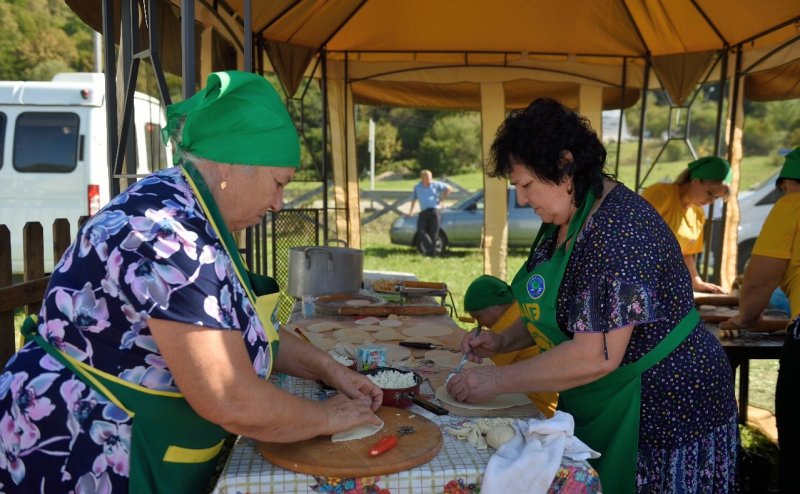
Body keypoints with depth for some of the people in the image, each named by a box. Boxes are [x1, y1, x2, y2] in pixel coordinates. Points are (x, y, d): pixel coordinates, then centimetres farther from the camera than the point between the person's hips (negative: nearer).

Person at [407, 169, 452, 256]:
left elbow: (449, 188, 12)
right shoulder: (417, 187, 14)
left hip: (435, 211, -2)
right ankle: (432, 248, -14)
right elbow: (413, 200, 25)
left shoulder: (436, 184, 7)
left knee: (433, 232, -6)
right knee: (420, 230, -17)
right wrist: (410, 212, 26)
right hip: (423, 212, 2)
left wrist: (442, 199, 7)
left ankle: (431, 251, -1)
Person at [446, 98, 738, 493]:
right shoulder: (564, 218, 3)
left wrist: (497, 381, -21)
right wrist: (503, 340, -1)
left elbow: (596, 356, -30)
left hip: (665, 410, -8)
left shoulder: (619, 230, -26)